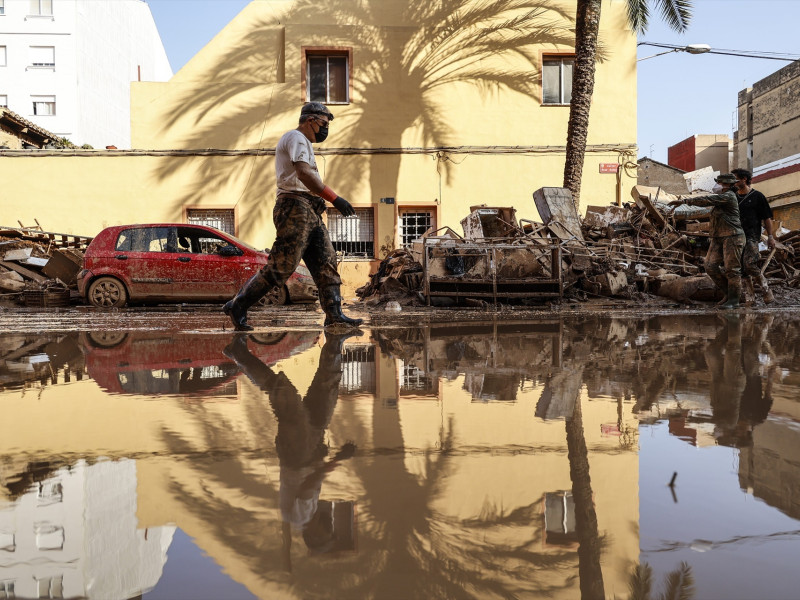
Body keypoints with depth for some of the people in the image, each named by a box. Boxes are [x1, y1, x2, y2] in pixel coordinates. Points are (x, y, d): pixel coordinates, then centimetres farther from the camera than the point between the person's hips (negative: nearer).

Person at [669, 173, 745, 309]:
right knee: (711, 267, 2)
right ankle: (728, 293, 15)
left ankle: (734, 300, 0)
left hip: (732, 237, -9)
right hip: (718, 238, 9)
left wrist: (684, 201, -16)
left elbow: (706, 201, -18)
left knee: (731, 268, -6)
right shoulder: (720, 197, 18)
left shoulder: (728, 196, -12)